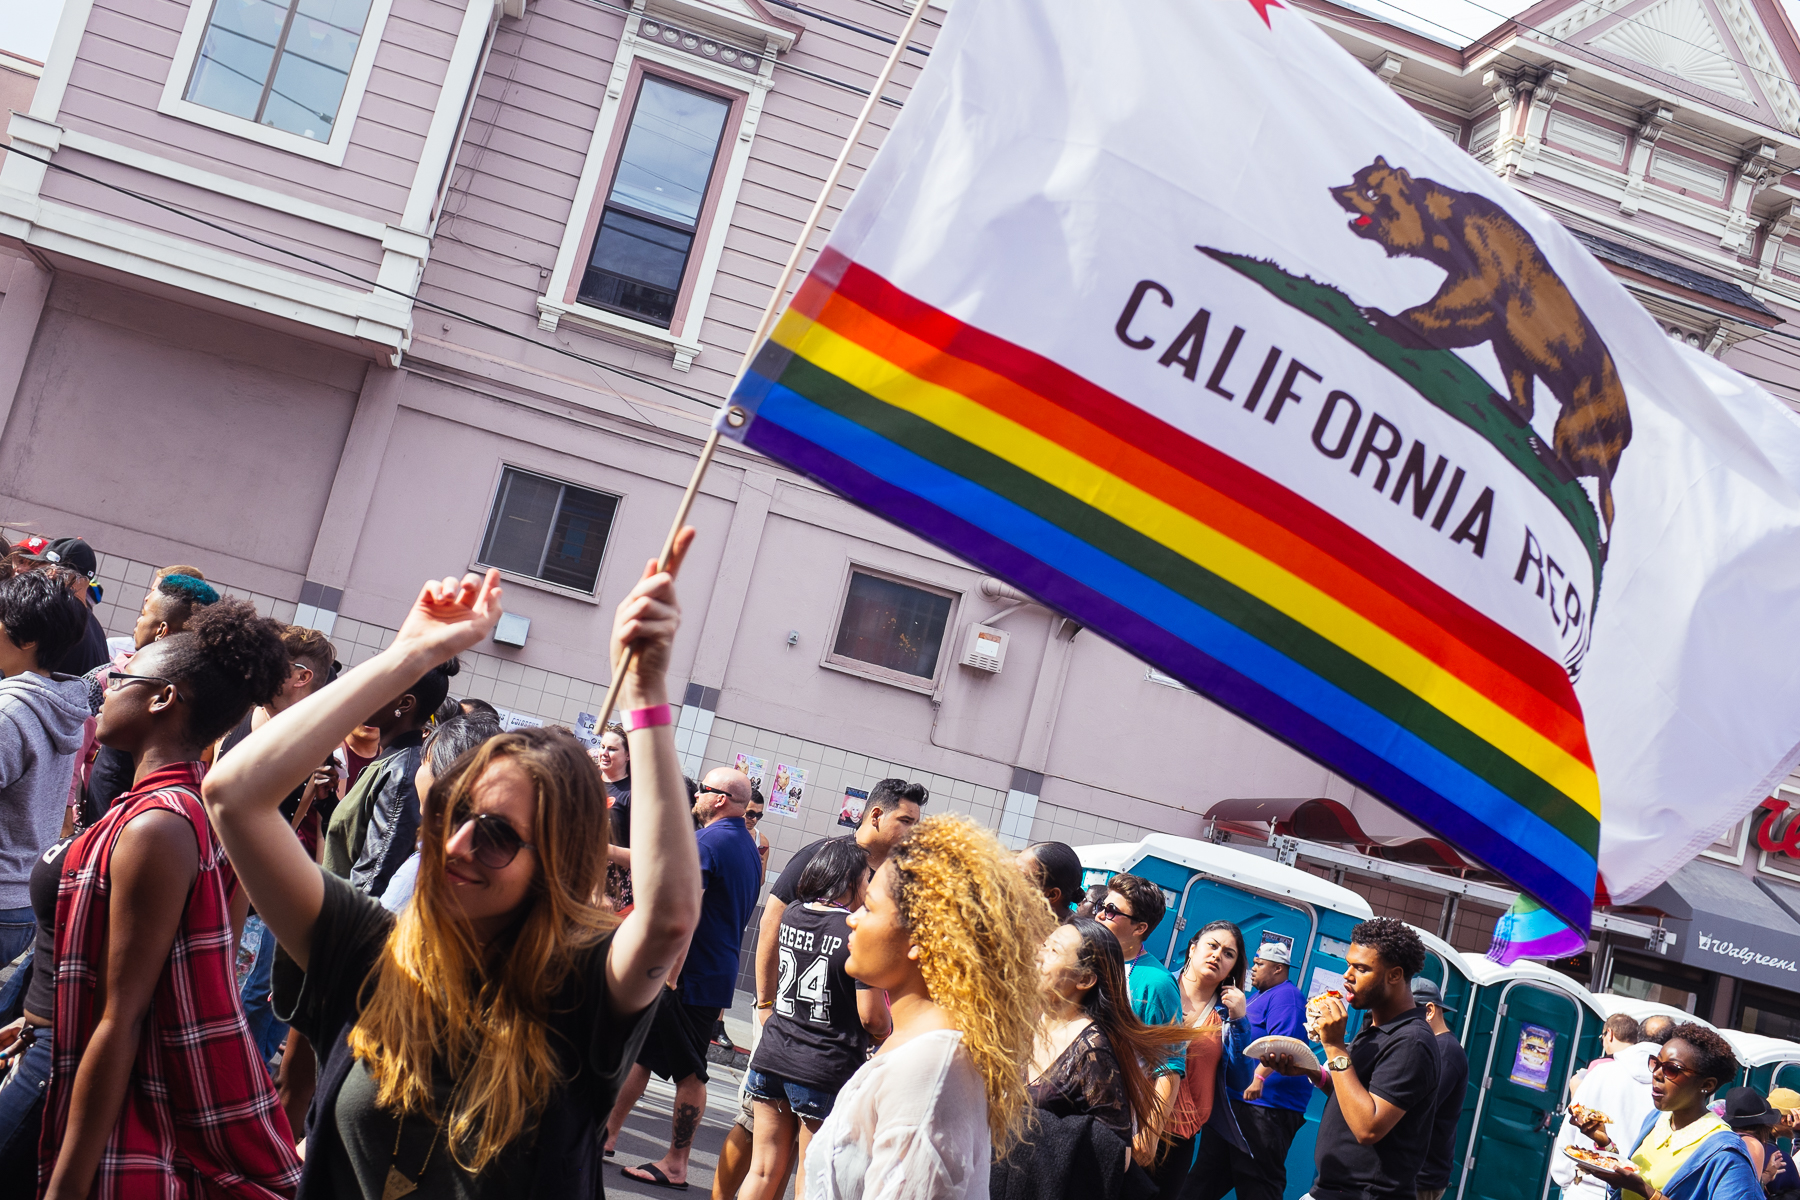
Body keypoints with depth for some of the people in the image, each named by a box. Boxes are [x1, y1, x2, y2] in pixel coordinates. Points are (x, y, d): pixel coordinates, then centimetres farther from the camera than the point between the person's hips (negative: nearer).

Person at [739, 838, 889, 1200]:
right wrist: (887, 1035, 7)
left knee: (764, 1170, 14)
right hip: (827, 1070, -5)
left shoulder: (791, 915, 3)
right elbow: (872, 1017, -14)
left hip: (772, 1057, 5)